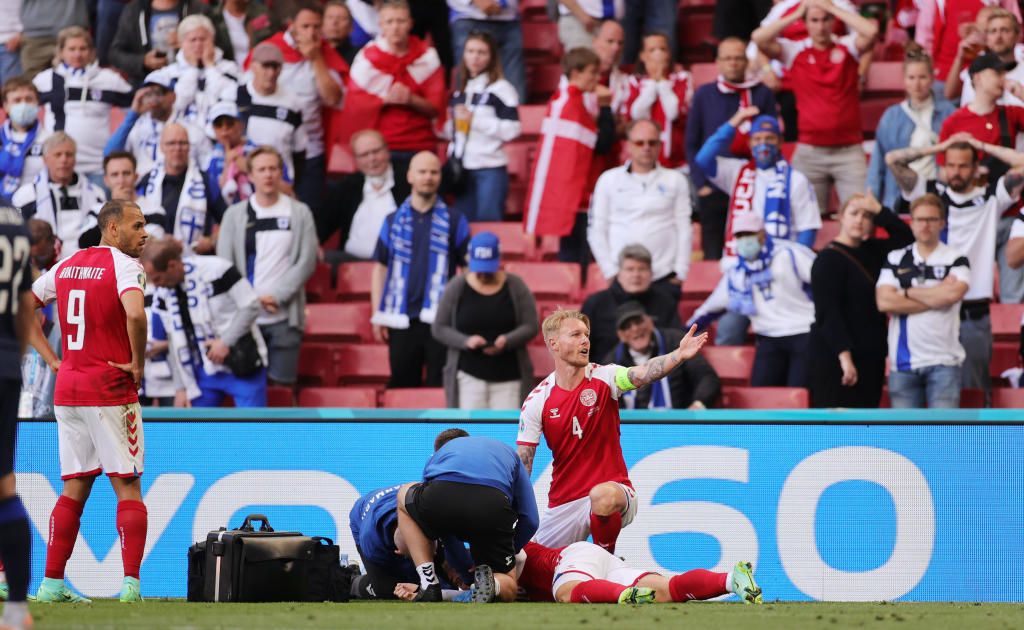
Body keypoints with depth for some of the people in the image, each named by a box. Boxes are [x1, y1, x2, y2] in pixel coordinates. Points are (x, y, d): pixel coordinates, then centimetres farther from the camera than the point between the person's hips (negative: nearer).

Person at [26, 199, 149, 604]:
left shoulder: (67, 266, 12)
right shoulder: (123, 265, -10)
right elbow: (135, 314, -29)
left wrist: (53, 360, 13)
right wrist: (137, 363, -14)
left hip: (67, 388, 6)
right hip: (111, 389, -6)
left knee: (75, 487, 12)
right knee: (127, 486, -1)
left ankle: (52, 584, 8)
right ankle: (130, 583, -9)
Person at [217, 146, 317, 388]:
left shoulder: (299, 213, 7)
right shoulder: (235, 214, 8)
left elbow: (307, 261, 0)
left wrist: (276, 296, -10)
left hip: (284, 316, -1)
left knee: (282, 382, -2)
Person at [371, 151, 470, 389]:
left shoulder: (454, 222, 6)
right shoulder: (393, 221, 10)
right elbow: (380, 268, 12)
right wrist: (377, 316, 5)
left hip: (440, 320, -2)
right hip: (402, 320, 2)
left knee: (440, 387, -4)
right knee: (402, 385, 6)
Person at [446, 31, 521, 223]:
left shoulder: (501, 89, -5)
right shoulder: (459, 91, 16)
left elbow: (512, 129, -14)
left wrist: (474, 120, -14)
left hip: (490, 170, -7)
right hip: (463, 170, 7)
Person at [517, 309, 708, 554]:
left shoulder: (604, 377, -6)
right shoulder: (537, 401, -2)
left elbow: (643, 373, -27)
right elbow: (522, 464, -1)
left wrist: (679, 355, -47)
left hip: (612, 491, -3)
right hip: (562, 504, 3)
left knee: (602, 496, -38)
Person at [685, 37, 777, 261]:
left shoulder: (762, 94, 4)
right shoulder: (705, 95, 6)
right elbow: (692, 143, 8)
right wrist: (701, 184, -1)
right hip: (713, 191, 1)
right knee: (713, 258, 2)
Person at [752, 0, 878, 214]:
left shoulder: (847, 47, 4)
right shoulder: (794, 51, 5)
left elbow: (871, 31, -15)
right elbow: (759, 38, -7)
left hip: (848, 149, -1)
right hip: (809, 150, 1)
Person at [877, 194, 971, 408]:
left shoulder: (956, 259, 4)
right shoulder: (895, 260, 9)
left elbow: (954, 293, -16)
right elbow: (884, 302, -5)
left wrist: (908, 293, -5)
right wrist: (936, 298, -7)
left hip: (944, 360, -2)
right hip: (904, 360, 2)